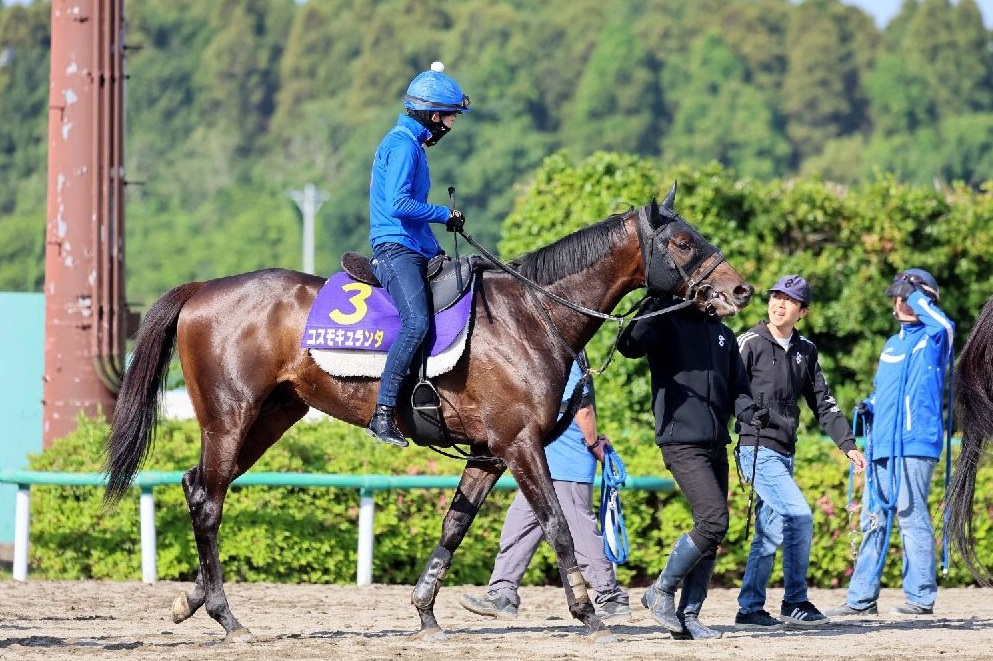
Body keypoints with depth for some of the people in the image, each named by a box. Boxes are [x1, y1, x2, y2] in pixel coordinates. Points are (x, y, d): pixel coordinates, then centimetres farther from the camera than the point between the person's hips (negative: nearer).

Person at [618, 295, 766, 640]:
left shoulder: (722, 333, 17)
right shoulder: (666, 323, -4)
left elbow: (738, 388, 18)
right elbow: (629, 345, -24)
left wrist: (749, 412, -3)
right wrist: (655, 308, -36)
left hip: (716, 445, 7)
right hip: (681, 441, -7)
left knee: (709, 531, 7)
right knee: (714, 521, -17)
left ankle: (689, 615, 14)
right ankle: (662, 591, -1)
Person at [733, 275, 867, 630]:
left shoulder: (805, 351, 12)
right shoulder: (750, 343, -6)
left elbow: (823, 403, 14)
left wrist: (848, 445, 6)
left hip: (785, 453, 7)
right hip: (757, 449, -7)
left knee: (771, 532, 8)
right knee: (799, 516, -17)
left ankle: (750, 610, 13)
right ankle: (795, 603, -9)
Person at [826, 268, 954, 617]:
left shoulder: (933, 339, -1)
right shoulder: (892, 345, 22)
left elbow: (943, 325, -27)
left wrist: (917, 295, -14)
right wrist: (869, 406, 9)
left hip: (915, 445, -8)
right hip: (882, 445, 8)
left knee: (912, 517, -8)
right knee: (873, 520, 9)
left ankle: (921, 598, -3)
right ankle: (862, 598, 13)